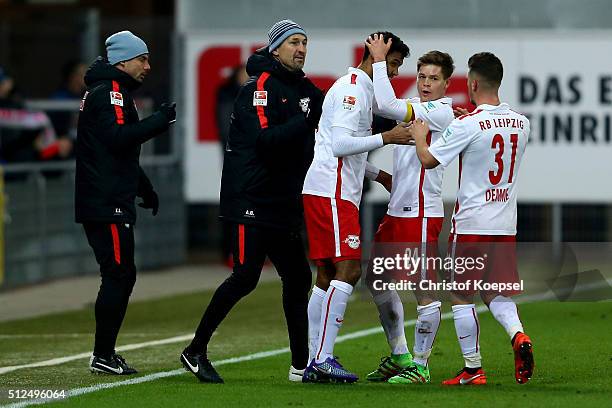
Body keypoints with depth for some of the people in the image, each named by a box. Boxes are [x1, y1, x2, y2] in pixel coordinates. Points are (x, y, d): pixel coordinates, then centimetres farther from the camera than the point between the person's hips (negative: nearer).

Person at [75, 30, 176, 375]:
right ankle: (103, 356, -7)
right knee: (119, 275, -9)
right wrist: (161, 120, -20)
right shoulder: (108, 92, -10)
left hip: (114, 201, 11)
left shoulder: (118, 93, 23)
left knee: (121, 276, 12)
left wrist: (146, 189, 30)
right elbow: (119, 137, -24)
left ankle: (105, 353, 15)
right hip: (107, 204, -11)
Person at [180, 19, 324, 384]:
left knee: (298, 278, 7)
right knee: (245, 277, -13)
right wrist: (306, 121, -25)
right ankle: (196, 351, -3)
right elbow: (265, 140, -22)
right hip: (252, 199, -8)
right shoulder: (260, 88, -11)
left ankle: (301, 364, 13)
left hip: (285, 201, 8)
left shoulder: (305, 90, 14)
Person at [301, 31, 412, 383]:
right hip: (331, 192, -11)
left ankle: (316, 362, 8)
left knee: (327, 276, 8)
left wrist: (379, 175, 25)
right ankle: (323, 359, -19)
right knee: (349, 270, -15)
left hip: (335, 192, 11)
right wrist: (386, 138, -16)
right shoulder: (352, 89, -10)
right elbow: (340, 144, -19)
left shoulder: (362, 91, 22)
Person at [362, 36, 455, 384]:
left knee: (424, 290, -6)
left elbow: (387, 105, -20)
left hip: (423, 213, -10)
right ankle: (399, 355, 25)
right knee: (378, 280, 15)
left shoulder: (441, 111, -11)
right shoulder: (415, 110, 16)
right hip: (397, 210, 10)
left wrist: (380, 59, -14)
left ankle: (420, 365, 0)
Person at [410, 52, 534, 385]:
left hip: (471, 224, -5)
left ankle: (473, 369, 7)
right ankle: (518, 335, -14)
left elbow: (429, 160, -9)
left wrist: (420, 135, 12)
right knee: (496, 294, 14)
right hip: (506, 225, 5)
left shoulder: (467, 125, -15)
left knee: (461, 297, 6)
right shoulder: (520, 123, 4)